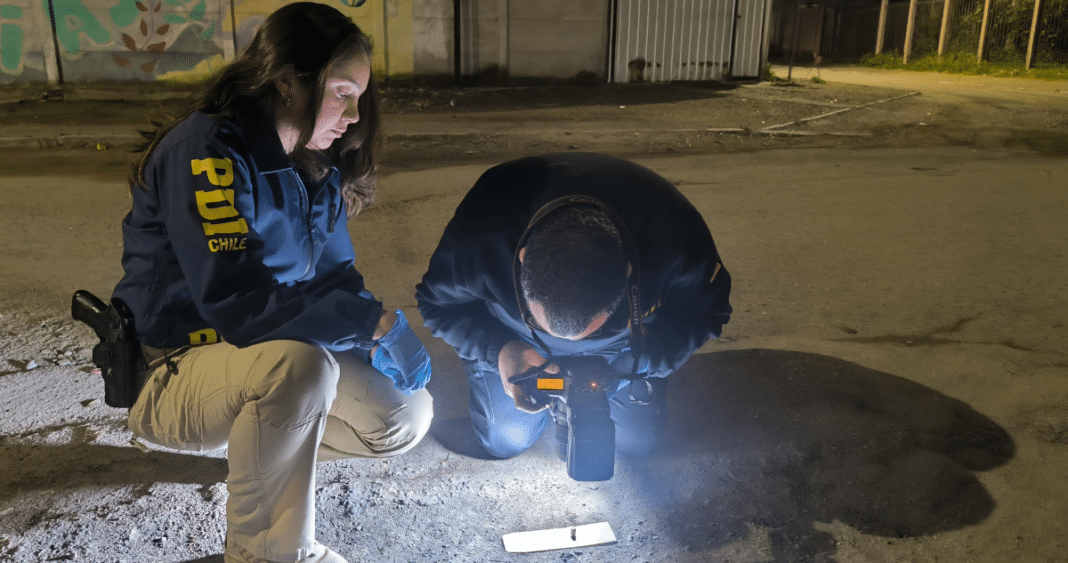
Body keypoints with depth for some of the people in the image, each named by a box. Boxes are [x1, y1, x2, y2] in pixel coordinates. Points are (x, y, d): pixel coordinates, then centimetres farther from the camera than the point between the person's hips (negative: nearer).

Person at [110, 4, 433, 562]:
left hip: (265, 352, 7)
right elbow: (234, 301, -32)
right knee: (299, 364, -38)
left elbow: (335, 275, 6)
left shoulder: (315, 164, 2)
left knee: (408, 415, -5)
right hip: (172, 371, -7)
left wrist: (381, 341, -12)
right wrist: (376, 324, -27)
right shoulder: (206, 151, -23)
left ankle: (264, 443, 21)